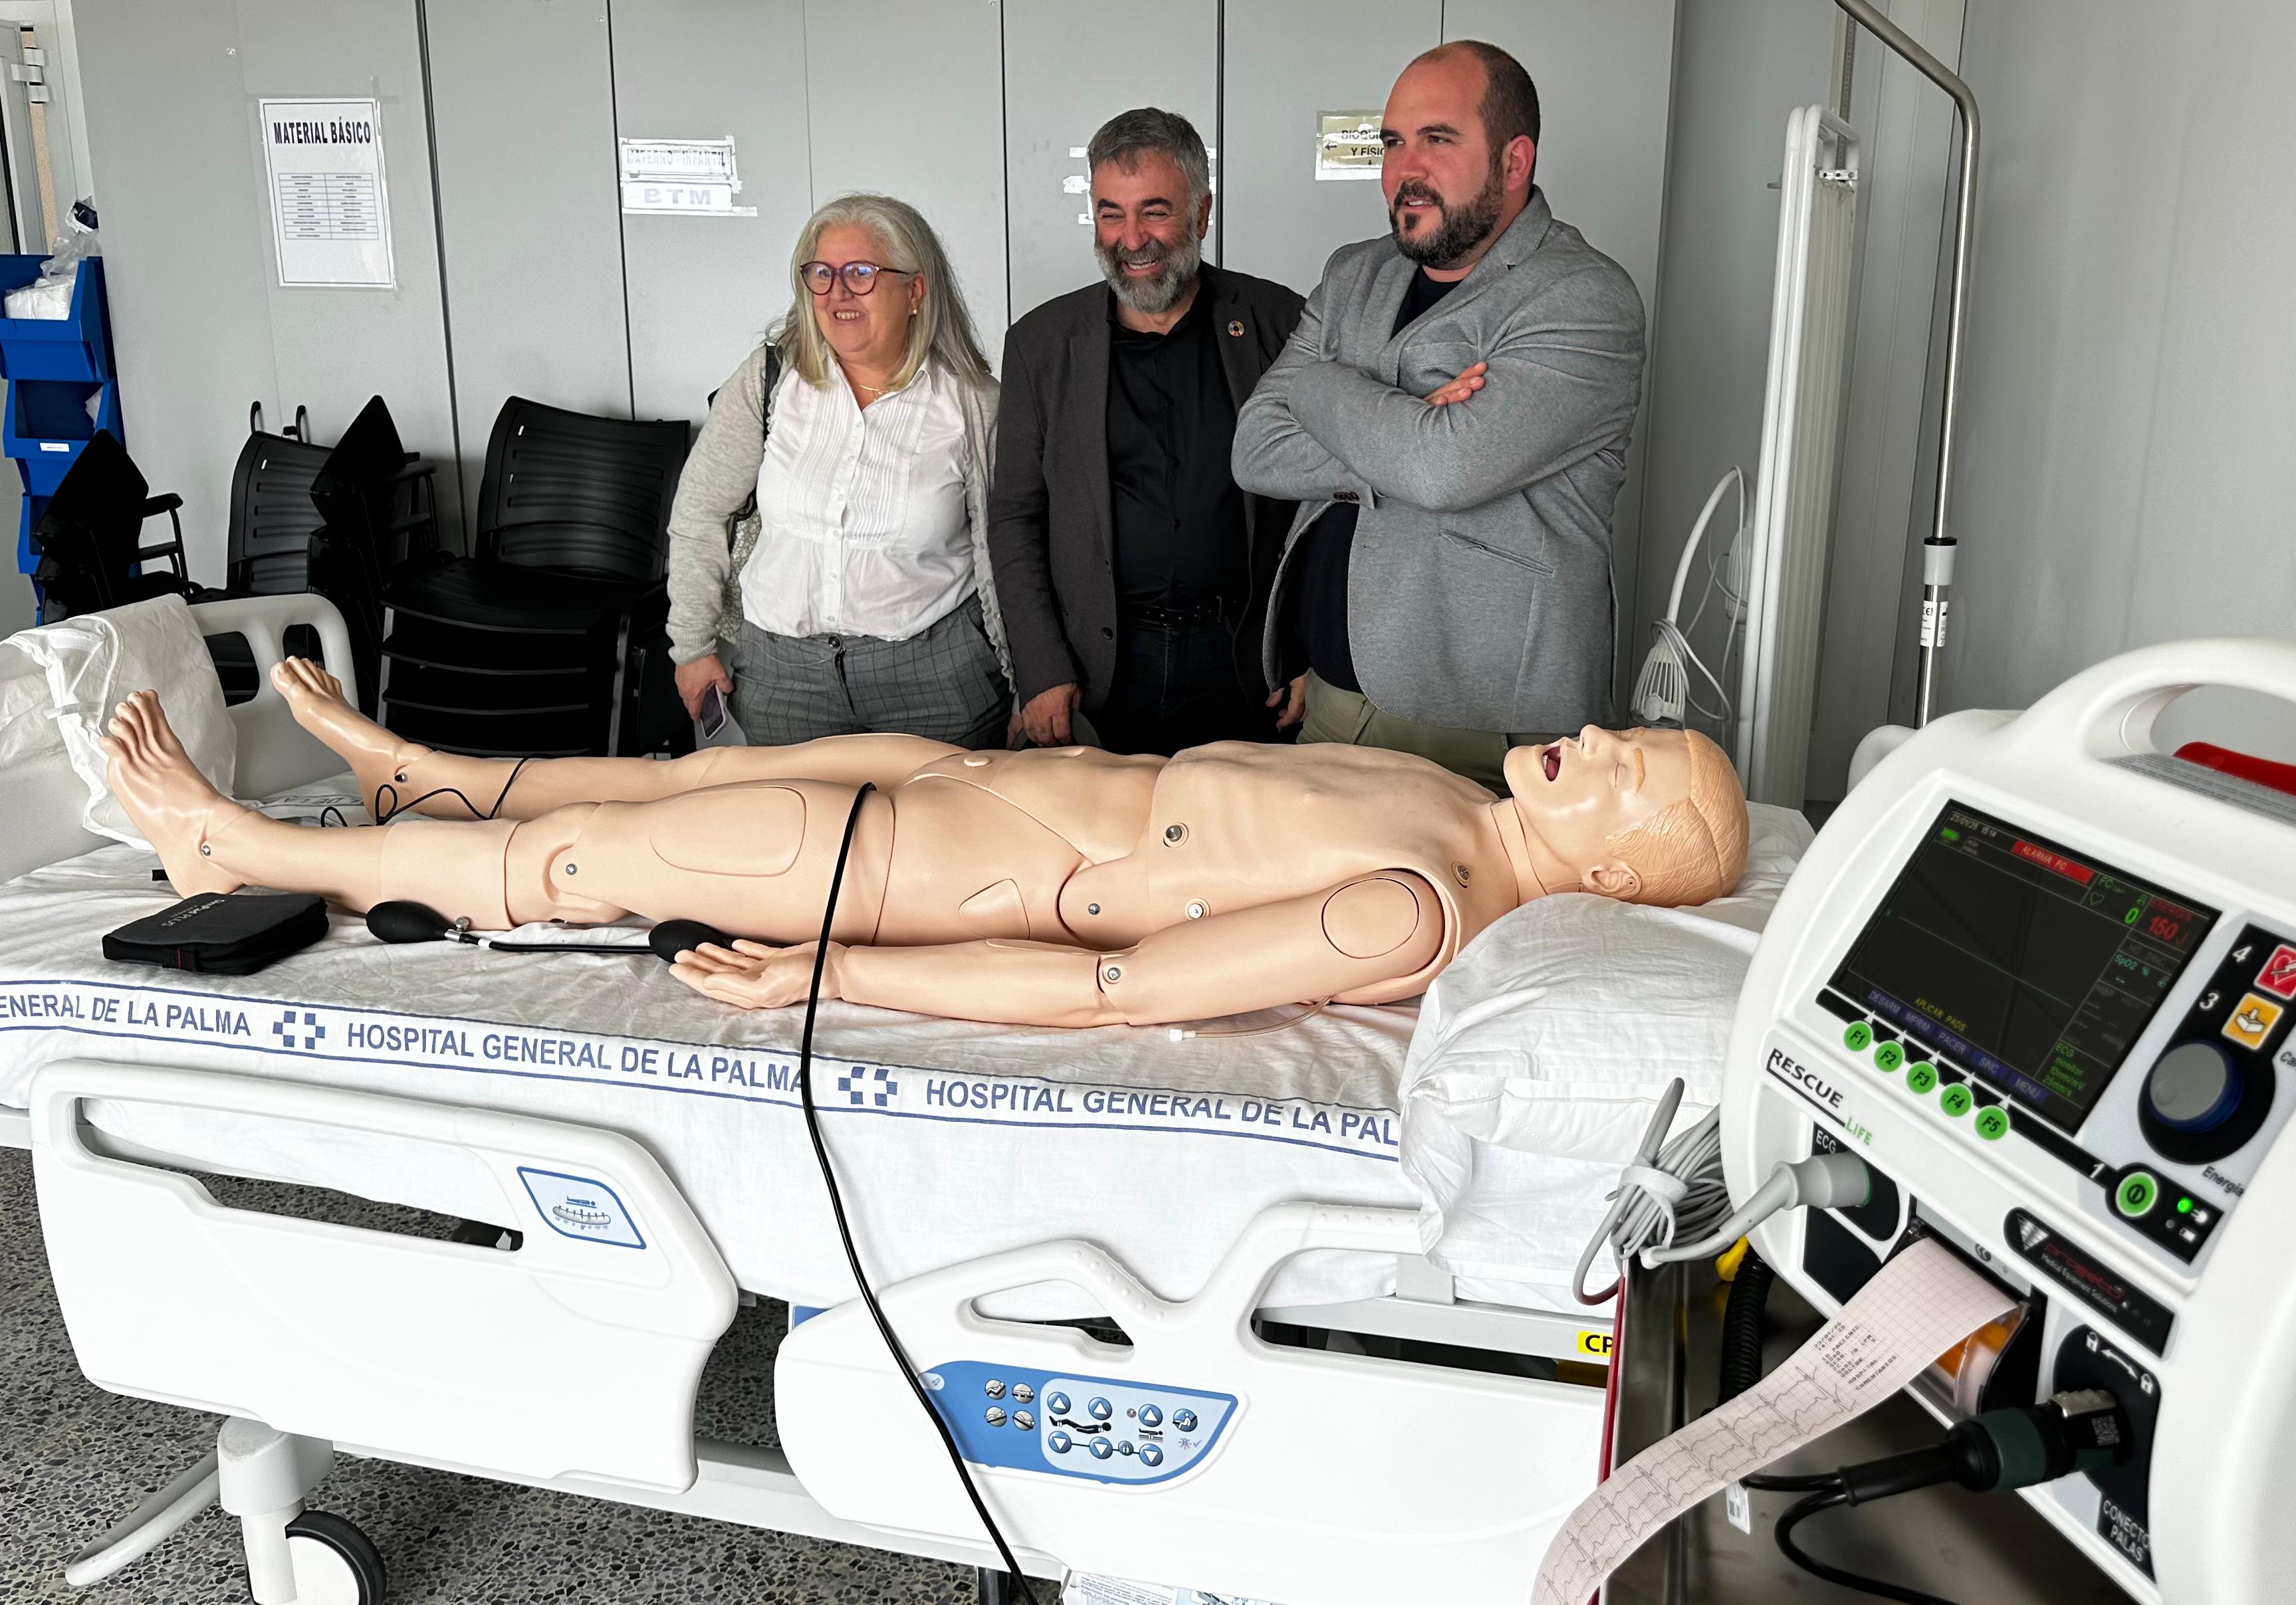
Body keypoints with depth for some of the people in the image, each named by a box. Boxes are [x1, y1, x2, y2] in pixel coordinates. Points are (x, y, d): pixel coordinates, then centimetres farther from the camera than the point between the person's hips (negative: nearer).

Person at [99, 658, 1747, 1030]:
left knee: (597, 855, 5)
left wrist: (818, 975, -27)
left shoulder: (1414, 915, -28)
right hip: (982, 780, 8)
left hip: (946, 873, -8)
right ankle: (415, 770, 45)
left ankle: (250, 850, 26)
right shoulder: (1446, 800, 0)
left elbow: (1104, 986, -31)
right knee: (689, 771, 20)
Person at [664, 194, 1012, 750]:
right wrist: (694, 644, 4)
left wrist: (1031, 687, 3)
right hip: (780, 670, 1)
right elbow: (698, 514, 4)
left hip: (935, 669, -1)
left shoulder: (972, 402, -4)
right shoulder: (768, 380, -2)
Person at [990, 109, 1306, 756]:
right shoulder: (1042, 343, 4)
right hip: (1100, 670, 1)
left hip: (1243, 662, 0)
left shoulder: (1279, 324, 1)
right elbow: (1015, 515, 5)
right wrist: (1042, 674, -3)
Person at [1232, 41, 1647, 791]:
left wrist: (1318, 384, -8)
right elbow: (1255, 450, 0)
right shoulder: (1353, 277, 10)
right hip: (1328, 696, 6)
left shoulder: (1587, 300, -11)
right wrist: (1404, 442, -15)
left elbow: (1446, 467, -25)